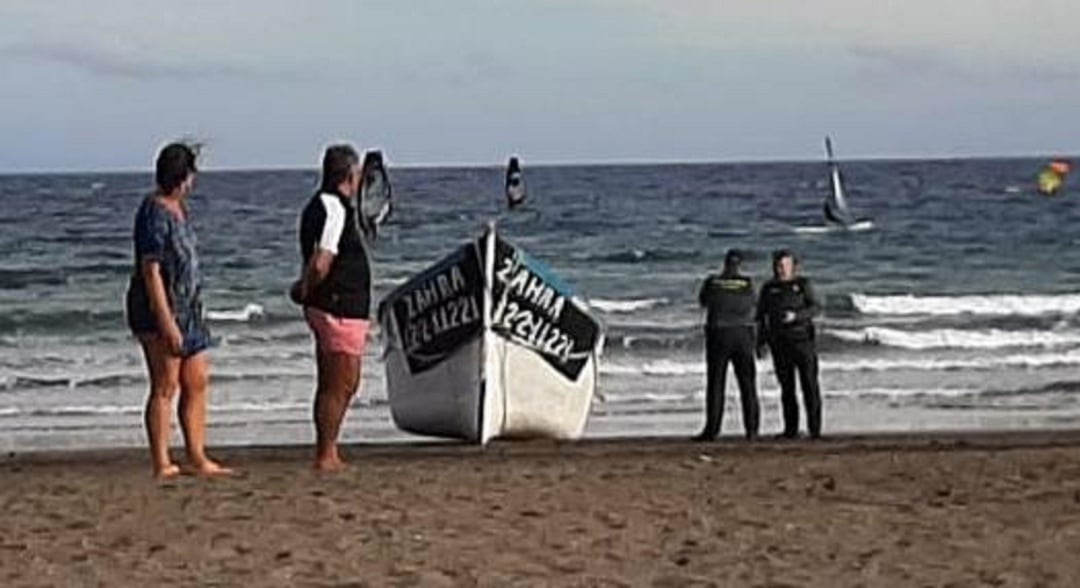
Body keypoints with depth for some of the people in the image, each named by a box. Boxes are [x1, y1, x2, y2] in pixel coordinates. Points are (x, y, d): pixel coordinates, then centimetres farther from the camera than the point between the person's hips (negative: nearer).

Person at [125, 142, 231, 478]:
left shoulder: (178, 208, 14)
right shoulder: (155, 214, -15)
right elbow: (150, 271, -20)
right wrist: (166, 323, -24)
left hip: (186, 310, 10)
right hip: (159, 311, -9)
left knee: (197, 384, 9)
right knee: (165, 388, -6)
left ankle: (198, 459, 14)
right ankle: (161, 465, -2)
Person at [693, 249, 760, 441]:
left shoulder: (712, 282, -4)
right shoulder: (747, 284, -2)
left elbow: (703, 301, 15)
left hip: (718, 335, -1)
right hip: (743, 336, 1)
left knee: (715, 384, 1)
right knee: (747, 384, 7)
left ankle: (711, 430, -3)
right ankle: (751, 429, 4)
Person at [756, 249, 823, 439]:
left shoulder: (802, 284, 3)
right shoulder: (769, 288, 10)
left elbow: (815, 307, -5)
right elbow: (761, 315, 12)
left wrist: (795, 316, -21)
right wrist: (760, 343, 6)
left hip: (802, 339, -2)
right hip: (779, 342, 2)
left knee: (809, 384, -7)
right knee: (786, 386, 3)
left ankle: (815, 428, -5)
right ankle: (791, 429, 7)